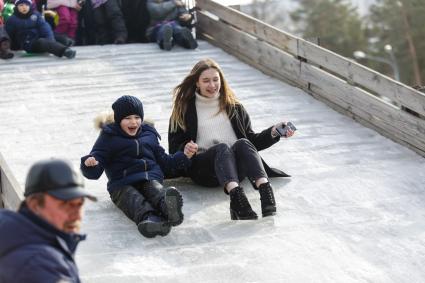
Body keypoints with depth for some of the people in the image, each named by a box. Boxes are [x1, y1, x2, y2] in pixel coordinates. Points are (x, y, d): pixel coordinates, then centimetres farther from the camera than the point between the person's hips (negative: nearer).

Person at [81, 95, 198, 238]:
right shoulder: (109, 137, 11)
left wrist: (184, 155, 18)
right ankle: (147, 218, -68)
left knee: (158, 192, -34)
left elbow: (165, 163, 32)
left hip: (150, 179, 2)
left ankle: (167, 207, -68)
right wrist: (89, 164, -19)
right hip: (122, 184, -2)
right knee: (136, 201, -36)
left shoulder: (149, 134, 24)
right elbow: (95, 172, 5)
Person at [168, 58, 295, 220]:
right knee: (222, 147, -34)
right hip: (202, 168, -2)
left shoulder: (234, 107, 25)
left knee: (243, 143, -31)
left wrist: (273, 133, 4)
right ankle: (236, 196, -63)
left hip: (234, 167, 2)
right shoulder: (183, 110, 17)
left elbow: (252, 141, 22)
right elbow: (174, 149, 10)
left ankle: (265, 189, -58)